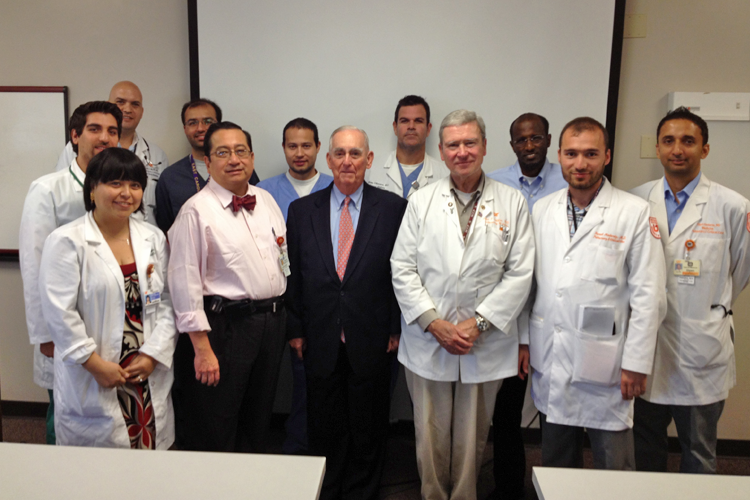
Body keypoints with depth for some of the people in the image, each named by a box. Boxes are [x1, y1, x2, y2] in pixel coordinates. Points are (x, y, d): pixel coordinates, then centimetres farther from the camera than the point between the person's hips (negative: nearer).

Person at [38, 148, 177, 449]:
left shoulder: (153, 239, 9)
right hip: (92, 385, -4)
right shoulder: (66, 241, -5)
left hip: (149, 379, 4)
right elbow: (59, 313, -10)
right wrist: (95, 364, -13)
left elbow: (167, 303, 7)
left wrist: (153, 354, -4)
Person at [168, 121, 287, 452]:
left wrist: (282, 319, 13)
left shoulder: (266, 201, 9)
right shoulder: (197, 210, -11)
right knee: (214, 434, 7)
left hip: (272, 322, 6)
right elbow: (185, 283, -14)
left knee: (258, 424, 20)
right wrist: (202, 349, -16)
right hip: (226, 323, -6)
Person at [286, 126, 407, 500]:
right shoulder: (302, 210, 3)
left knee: (368, 430, 14)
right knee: (324, 429, 15)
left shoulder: (393, 208, -2)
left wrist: (397, 327, -3)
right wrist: (295, 329, 2)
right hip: (321, 341, 1)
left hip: (372, 341, -1)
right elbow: (293, 274, 4)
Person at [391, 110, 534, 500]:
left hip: (485, 347, 0)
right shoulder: (421, 201, 4)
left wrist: (478, 324, -10)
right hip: (427, 342, 1)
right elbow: (402, 268, 0)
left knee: (472, 439, 12)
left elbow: (520, 274, -2)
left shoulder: (511, 203, 2)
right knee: (430, 438, 11)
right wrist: (435, 324, -9)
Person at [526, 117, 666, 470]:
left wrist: (636, 363, -9)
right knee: (555, 466, 18)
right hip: (549, 359, 4)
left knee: (614, 470, 8)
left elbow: (647, 295, -7)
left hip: (605, 361, -3)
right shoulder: (542, 209, 7)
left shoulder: (634, 212, -6)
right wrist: (525, 340, 9)